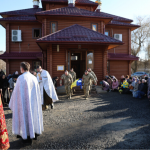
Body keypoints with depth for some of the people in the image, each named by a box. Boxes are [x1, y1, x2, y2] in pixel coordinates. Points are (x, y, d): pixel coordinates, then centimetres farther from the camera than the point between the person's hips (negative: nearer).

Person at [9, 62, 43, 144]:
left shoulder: (21, 78, -15)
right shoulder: (34, 78, 2)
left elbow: (16, 92, -12)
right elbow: (38, 92, 8)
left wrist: (13, 103, 1)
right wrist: (38, 102, 18)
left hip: (24, 103, -6)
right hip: (33, 102, 6)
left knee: (25, 117, 5)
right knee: (33, 115, 17)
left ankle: (27, 137, 14)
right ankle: (34, 134, 30)